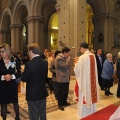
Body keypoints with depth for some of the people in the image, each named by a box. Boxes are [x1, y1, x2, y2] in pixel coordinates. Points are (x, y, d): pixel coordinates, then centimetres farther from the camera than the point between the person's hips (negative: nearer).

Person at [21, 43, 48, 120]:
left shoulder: (29, 64, -22)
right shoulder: (45, 62, -3)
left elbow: (24, 79, -14)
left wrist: (24, 72, 3)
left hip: (32, 94, -5)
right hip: (43, 93, 6)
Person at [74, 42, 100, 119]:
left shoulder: (82, 57, -19)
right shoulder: (93, 56, 1)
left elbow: (77, 70, -13)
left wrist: (76, 63, 5)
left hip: (84, 81, -7)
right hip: (92, 80, 7)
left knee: (84, 98, 6)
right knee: (91, 96, 19)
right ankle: (92, 113, 34)